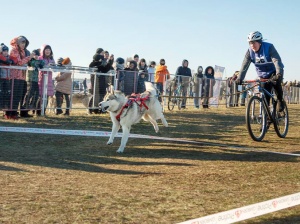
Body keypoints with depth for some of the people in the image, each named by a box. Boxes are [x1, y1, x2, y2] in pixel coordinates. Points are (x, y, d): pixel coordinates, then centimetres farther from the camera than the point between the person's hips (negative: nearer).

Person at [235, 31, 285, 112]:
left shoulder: (269, 47, -24)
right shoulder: (250, 51, -12)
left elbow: (277, 61, -36)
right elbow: (245, 65, -17)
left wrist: (279, 74, -52)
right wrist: (239, 78, -30)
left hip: (274, 73, -3)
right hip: (263, 76, 3)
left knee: (276, 82, -33)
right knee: (265, 98, -4)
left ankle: (280, 101, -10)